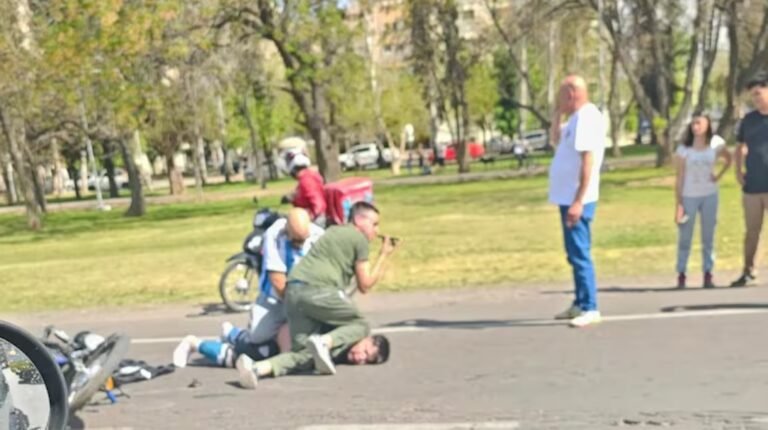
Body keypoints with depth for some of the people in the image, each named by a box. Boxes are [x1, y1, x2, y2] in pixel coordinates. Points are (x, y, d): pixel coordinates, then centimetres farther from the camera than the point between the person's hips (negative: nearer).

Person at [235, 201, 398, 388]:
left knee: (306, 355, 5)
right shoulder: (359, 238, 6)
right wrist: (384, 255, 16)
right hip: (318, 290, -7)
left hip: (293, 290, 7)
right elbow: (364, 285, 8)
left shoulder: (333, 231, 30)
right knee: (360, 325, 13)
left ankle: (258, 367, -20)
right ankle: (324, 342, -15)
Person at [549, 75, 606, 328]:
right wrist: (558, 113, 15)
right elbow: (556, 138, 31)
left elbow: (588, 161, -23)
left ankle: (590, 309, -8)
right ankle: (580, 304, 21)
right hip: (568, 197, 10)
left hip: (576, 199, -10)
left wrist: (578, 201, -27)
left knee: (579, 253, -10)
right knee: (575, 253, 14)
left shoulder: (587, 117, -16)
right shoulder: (577, 118, 14)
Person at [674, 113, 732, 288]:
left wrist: (719, 176, -1)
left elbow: (729, 159, 15)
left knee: (708, 237, 5)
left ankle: (708, 275, 10)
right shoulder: (684, 149, -10)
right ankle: (681, 275, 8)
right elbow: (680, 178, -7)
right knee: (684, 238, 2)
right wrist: (678, 204, -10)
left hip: (709, 196, 2)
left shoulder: (716, 144, -4)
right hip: (689, 197, -2)